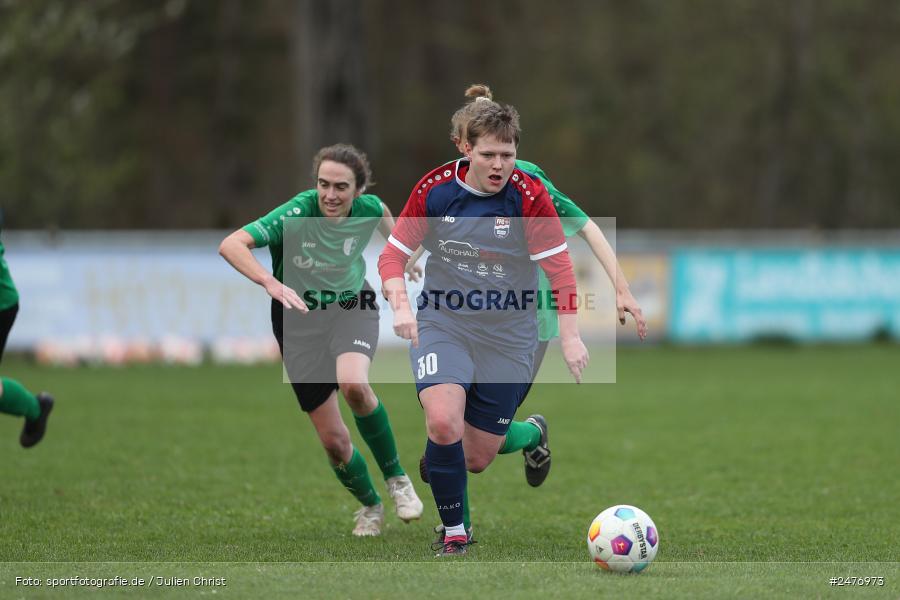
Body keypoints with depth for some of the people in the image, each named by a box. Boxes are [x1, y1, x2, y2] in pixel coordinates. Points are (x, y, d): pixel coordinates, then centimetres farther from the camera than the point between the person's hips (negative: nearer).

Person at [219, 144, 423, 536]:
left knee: (354, 385, -34)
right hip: (300, 323, 0)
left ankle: (395, 477, -12)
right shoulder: (296, 214, -25)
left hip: (352, 309, 0)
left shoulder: (369, 209, -14)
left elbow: (392, 229, 13)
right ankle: (369, 505, 30)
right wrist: (271, 283, -49)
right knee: (333, 439, -1)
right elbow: (230, 245, -35)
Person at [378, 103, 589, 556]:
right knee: (443, 423, -26)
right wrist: (401, 305, -19)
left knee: (476, 459, 1)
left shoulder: (529, 196, -12)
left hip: (508, 337, 0)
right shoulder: (434, 190, -9)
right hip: (441, 324, 0)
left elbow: (559, 267, -10)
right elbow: (393, 254, -1)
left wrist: (570, 336, -19)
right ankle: (453, 530, -6)